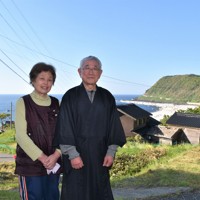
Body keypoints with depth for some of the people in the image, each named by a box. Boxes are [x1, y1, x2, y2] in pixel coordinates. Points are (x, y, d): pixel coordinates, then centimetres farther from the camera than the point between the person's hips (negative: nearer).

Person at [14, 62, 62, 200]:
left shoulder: (56, 103, 8)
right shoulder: (23, 102, -3)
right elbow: (21, 135, -9)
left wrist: (56, 155, -12)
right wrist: (42, 157, -14)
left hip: (54, 164, 4)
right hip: (30, 165, -3)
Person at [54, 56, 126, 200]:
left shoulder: (107, 97, 4)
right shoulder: (70, 96, -5)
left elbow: (114, 126, 5)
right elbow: (65, 128, -8)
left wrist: (111, 152, -1)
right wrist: (72, 154, -13)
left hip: (99, 157, 3)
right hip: (77, 157, -3)